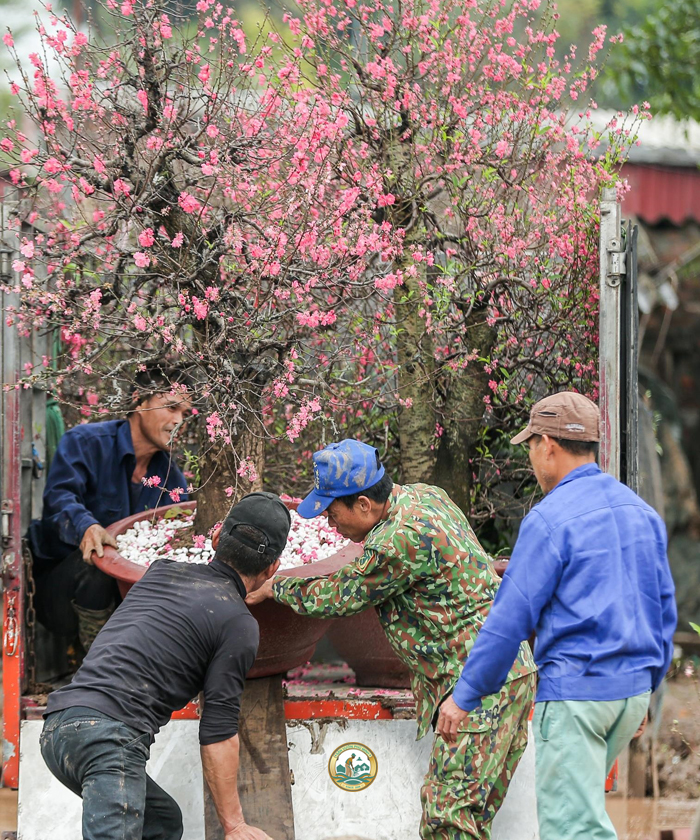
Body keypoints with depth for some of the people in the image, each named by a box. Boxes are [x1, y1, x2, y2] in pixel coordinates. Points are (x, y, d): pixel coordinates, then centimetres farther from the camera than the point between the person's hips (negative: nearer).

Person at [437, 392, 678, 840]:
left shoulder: (550, 519, -12)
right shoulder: (641, 511, 11)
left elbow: (512, 617, -13)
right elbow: (664, 608, 16)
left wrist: (465, 695, -5)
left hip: (575, 689, -8)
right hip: (632, 687, 8)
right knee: (573, 804, 21)